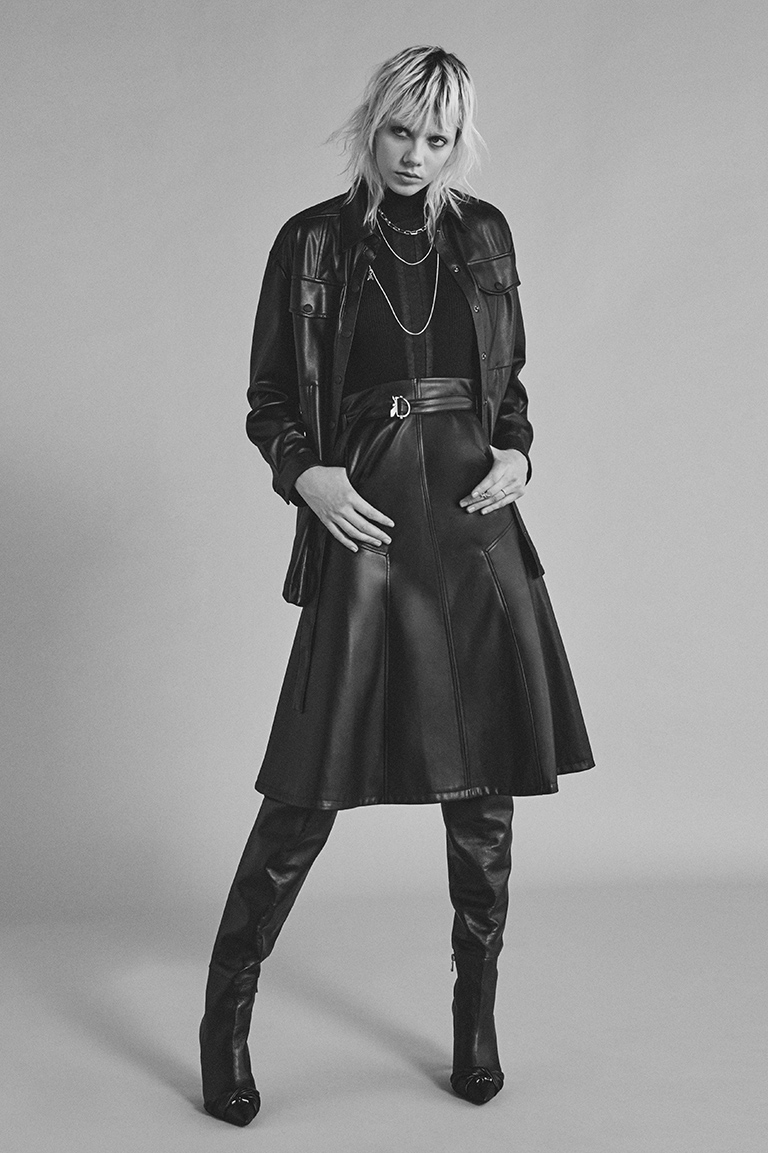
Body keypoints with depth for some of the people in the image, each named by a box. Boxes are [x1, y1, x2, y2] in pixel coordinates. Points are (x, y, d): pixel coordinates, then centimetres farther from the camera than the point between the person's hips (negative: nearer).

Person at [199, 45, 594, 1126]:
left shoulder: (484, 234, 11)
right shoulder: (312, 242, 2)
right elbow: (269, 399, 6)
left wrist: (517, 452, 0)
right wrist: (306, 474, -12)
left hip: (475, 522, 4)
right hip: (365, 522, -3)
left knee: (485, 777, 6)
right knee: (315, 780, -4)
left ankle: (476, 1018, 22)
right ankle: (226, 1010, 13)